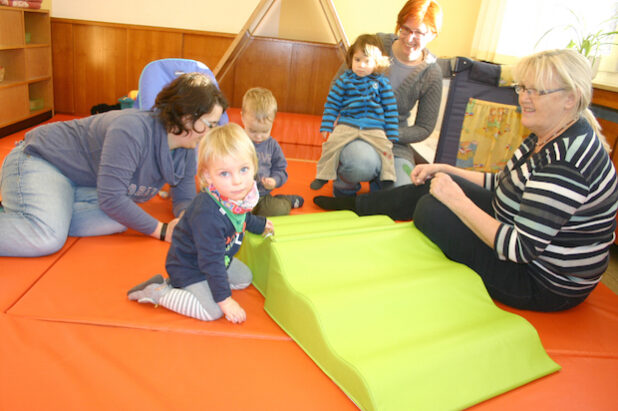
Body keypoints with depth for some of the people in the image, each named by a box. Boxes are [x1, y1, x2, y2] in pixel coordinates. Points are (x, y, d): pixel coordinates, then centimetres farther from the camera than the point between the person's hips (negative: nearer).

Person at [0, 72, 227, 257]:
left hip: (86, 186, 8)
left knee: (116, 221, -24)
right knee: (46, 239, -32)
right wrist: (161, 230, -28)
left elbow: (184, 198, -2)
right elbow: (111, 198, -33)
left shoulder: (187, 151, -8)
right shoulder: (133, 130, -33)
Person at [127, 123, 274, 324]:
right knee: (212, 311, -18)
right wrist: (224, 299, -24)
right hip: (187, 267, -9)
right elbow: (211, 262, -32)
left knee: (244, 278, 20)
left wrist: (261, 224, 32)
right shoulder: (208, 215, -40)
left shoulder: (238, 195, -13)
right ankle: (158, 291, -3)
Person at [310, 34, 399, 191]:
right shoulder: (344, 80, 3)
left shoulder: (382, 82, 4)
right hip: (347, 123, 0)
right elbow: (332, 103, 7)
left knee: (385, 148, -20)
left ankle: (388, 180, -2)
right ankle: (323, 175, 4)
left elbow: (390, 109, 6)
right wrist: (326, 126, 1)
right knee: (331, 144, -16)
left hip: (374, 127, 0)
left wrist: (391, 135, 2)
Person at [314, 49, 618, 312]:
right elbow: (501, 184, 13)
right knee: (432, 184, 6)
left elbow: (521, 248, -31)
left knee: (433, 210, -19)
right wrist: (444, 170, 5)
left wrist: (457, 200, -26)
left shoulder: (567, 160, -30)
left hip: (546, 284, -9)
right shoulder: (545, 138, 1)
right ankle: (356, 205, 22)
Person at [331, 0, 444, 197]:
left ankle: (375, 177, 15)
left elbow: (424, 128, 0)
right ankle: (344, 186, 0)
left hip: (393, 140, 2)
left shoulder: (432, 75, -4)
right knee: (362, 163, -39)